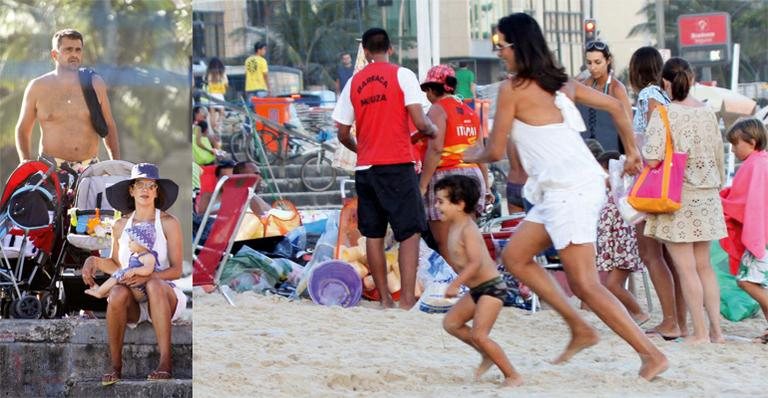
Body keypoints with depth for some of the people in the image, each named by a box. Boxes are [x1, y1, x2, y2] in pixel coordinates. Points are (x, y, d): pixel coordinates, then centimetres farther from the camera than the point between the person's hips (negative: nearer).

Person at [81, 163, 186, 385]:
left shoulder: (168, 223, -1)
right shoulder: (121, 226, 10)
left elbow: (176, 270, -7)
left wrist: (147, 277, -24)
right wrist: (95, 261, -1)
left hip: (165, 297, -2)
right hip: (133, 305, 2)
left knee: (154, 285, -37)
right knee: (118, 293, -33)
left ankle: (165, 362, -40)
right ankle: (116, 367, -28)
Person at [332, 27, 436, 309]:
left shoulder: (354, 83, 8)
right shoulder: (402, 75, -3)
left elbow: (343, 134, 12)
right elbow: (420, 123, -11)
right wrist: (432, 130, 12)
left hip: (365, 167, 4)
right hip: (398, 165, -4)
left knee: (373, 234, 10)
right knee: (410, 232, -3)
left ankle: (385, 298, 11)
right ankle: (407, 298, -13)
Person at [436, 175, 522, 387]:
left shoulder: (468, 230, -20)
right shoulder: (454, 227, 9)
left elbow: (476, 262, -29)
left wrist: (456, 284, -31)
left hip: (491, 287, -10)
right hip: (476, 290, 10)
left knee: (478, 334, -14)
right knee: (451, 322, 12)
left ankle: (513, 376, -7)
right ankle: (488, 355, 20)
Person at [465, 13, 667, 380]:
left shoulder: (512, 89, -8)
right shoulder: (560, 82, 14)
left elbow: (495, 151, -3)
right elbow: (615, 106, 18)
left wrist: (474, 157, 20)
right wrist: (632, 152, 28)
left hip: (568, 191, -9)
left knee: (584, 284, -7)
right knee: (515, 256, 16)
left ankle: (651, 355, -9)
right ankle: (580, 329, 14)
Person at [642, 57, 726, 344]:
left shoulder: (665, 113, -13)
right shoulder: (707, 113, 3)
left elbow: (652, 159, -19)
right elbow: (718, 155, 10)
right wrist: (719, 183, 25)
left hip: (677, 197, -6)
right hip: (706, 197, 6)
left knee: (686, 269, 0)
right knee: (704, 266, 14)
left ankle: (700, 333, 0)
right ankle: (716, 329, 14)